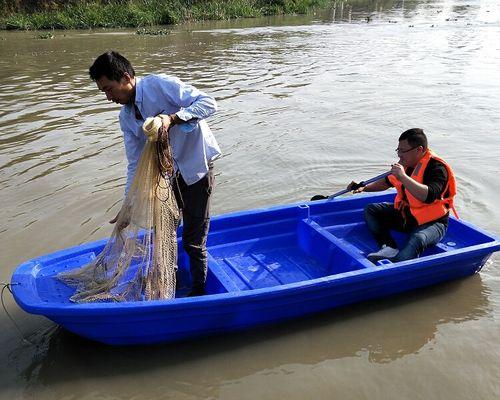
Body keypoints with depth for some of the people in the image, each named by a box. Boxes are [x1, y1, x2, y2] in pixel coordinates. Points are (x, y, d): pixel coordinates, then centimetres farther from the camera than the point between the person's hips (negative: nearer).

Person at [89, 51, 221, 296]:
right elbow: (135, 163, 5)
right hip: (170, 172, 8)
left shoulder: (160, 85, -18)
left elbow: (209, 103, -25)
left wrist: (172, 118, -37)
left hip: (197, 167, -7)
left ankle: (199, 291, 21)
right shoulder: (126, 117, 2)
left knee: (192, 241, -2)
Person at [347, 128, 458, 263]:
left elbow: (428, 196, -39)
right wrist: (364, 188, 9)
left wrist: (403, 177, -40)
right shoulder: (406, 163, 1)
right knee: (370, 210, 3)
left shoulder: (437, 167, -21)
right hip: (405, 213, 9)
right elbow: (387, 182, 20)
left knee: (417, 240, -39)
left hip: (432, 222, -8)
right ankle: (389, 248, -16)